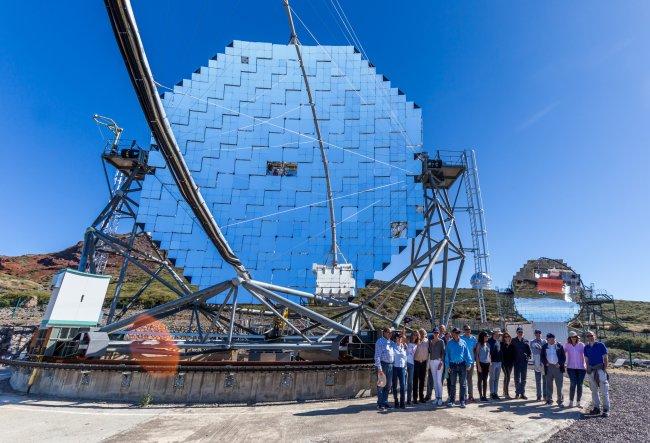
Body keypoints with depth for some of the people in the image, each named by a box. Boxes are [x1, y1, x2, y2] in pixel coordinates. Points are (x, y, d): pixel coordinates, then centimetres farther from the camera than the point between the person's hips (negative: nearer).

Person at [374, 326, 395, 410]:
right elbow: (377, 356, -12)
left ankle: (385, 402, 24)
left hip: (390, 365, 7)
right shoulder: (380, 342, -8)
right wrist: (379, 368, -18)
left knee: (388, 385, 12)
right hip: (383, 365, -7)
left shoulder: (391, 342, 14)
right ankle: (380, 404, 9)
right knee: (381, 385, 0)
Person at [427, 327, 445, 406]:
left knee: (439, 380, -8)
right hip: (432, 361, 4)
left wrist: (441, 362, -13)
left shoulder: (441, 342, -1)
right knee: (434, 381, 8)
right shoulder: (430, 341, 9)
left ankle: (440, 398, -2)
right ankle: (436, 397, 15)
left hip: (439, 361, -4)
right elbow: (429, 351, 10)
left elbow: (443, 352, -5)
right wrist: (429, 364, 5)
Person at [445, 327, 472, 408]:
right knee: (452, 384, 5)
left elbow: (467, 353, 8)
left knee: (463, 384, 4)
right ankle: (451, 400, 14)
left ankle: (462, 401, 12)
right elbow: (447, 354, 5)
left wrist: (468, 363, -1)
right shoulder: (449, 343, 4)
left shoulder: (463, 342, 6)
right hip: (453, 365, -1)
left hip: (462, 365, 1)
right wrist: (447, 366, 0)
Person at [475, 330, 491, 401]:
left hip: (487, 364, 5)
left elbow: (489, 355, 14)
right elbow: (477, 355, -8)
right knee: (480, 380, 0)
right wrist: (478, 365, -13)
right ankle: (481, 396, 5)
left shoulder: (488, 344, 10)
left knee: (485, 380, 8)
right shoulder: (479, 344, -7)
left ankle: (484, 395, 14)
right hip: (481, 363, -5)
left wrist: (490, 364, 7)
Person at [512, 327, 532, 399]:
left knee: (523, 378, 8)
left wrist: (528, 357, -6)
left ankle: (522, 393, 16)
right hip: (516, 362, -1)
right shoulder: (513, 341, 0)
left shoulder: (526, 341, 3)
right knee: (517, 378, 5)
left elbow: (529, 351, 7)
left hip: (524, 361, 1)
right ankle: (517, 392, 14)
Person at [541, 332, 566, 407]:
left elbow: (564, 357, 1)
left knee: (559, 385, -1)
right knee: (549, 384, 8)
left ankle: (560, 401, 8)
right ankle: (549, 399, 17)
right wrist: (545, 363, -6)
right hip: (549, 367, 2)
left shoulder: (559, 346, 1)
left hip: (558, 367, -2)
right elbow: (542, 356, 10)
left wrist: (560, 363, -11)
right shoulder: (545, 346, 7)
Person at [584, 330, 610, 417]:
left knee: (604, 390, -4)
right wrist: (588, 369, 6)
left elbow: (605, 358, -3)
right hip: (591, 370, 5)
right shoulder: (586, 347, 9)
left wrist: (605, 369, -8)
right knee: (594, 390, 10)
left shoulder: (601, 345, -3)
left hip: (600, 369, -5)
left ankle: (606, 409, 3)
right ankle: (596, 408, 18)